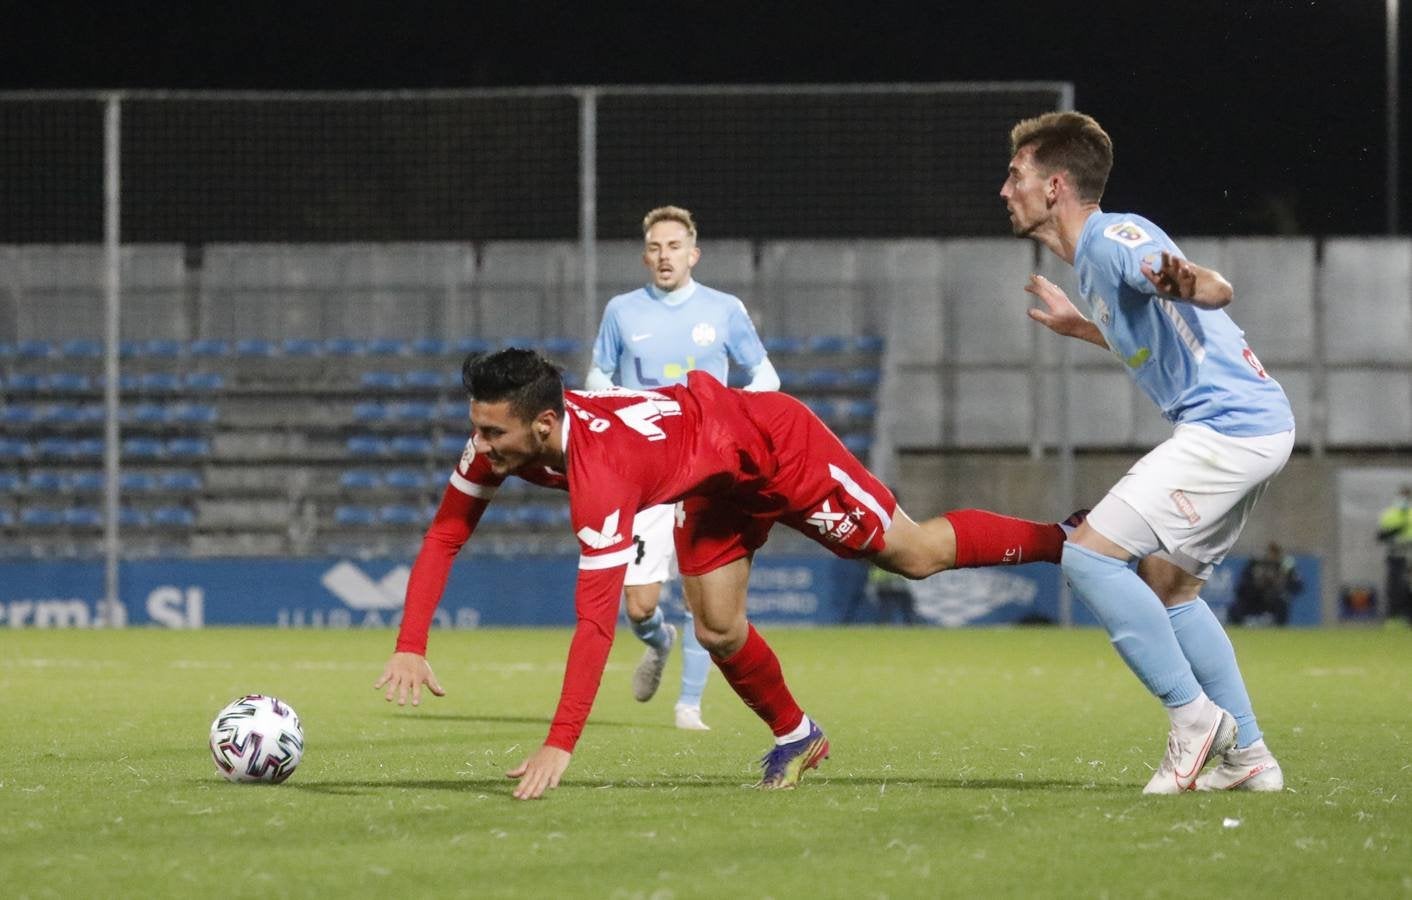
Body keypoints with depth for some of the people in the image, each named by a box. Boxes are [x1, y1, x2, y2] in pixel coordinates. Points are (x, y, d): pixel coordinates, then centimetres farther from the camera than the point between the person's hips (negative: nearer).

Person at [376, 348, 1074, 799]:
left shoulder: (599, 471, -43)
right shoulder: (500, 439, -22)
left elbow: (595, 622, -46)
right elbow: (444, 536, -12)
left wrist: (560, 746, -49)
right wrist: (410, 647, -23)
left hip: (770, 443, -7)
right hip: (714, 484, 7)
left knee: (914, 556, 3)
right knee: (717, 630, 3)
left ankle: (1062, 542, 22)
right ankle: (795, 736, 27)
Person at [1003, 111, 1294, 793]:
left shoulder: (1113, 239, -12)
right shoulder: (1095, 259, 19)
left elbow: (1220, 290, -29)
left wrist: (1186, 284, -53)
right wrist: (1079, 328, 44)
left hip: (1226, 425, -11)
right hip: (1255, 426, 11)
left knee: (1089, 553, -13)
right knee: (1165, 585, 17)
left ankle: (1195, 716, -10)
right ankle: (1248, 755, 15)